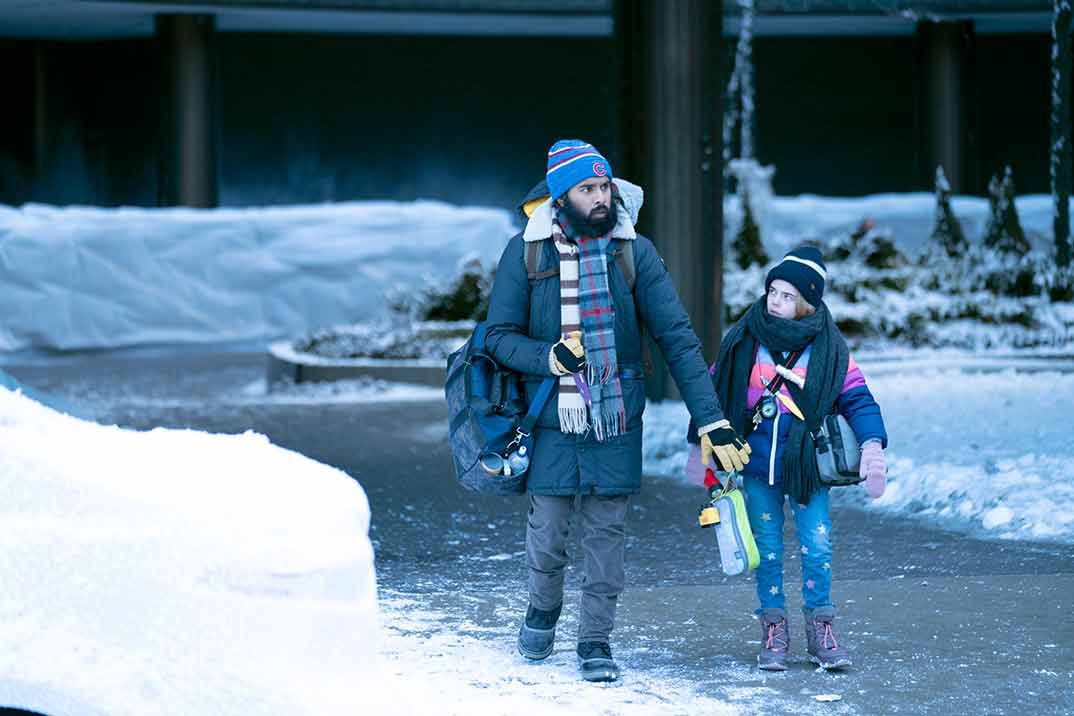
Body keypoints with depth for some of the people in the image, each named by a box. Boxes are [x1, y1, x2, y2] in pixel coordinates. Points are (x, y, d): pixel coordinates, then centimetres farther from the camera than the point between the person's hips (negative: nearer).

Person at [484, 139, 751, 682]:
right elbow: (499, 335, 0)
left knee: (607, 532, 3)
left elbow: (676, 338, -5)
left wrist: (711, 420, -11)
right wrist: (551, 357, -20)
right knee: (548, 531, 4)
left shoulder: (634, 251, -2)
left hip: (617, 418, 1)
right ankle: (543, 608, 33)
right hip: (552, 419, -1)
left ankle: (596, 639, 17)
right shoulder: (527, 251, -3)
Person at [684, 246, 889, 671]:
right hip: (758, 466, 1)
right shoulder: (744, 341, -1)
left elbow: (857, 398, -2)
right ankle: (773, 629, 14)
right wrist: (700, 446, 11)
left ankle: (820, 629, 7)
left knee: (817, 545, -4)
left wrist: (871, 446, -17)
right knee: (767, 548, 5)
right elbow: (714, 392, 9)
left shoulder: (828, 348, -4)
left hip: (808, 465, -1)